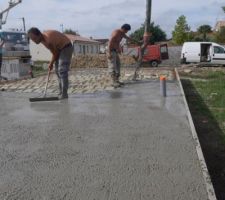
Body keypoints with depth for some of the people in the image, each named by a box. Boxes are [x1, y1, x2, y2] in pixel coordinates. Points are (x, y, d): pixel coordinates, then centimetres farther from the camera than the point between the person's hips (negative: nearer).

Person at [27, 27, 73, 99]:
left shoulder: (49, 39, -31)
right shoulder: (41, 39, -4)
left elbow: (55, 53, -18)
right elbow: (54, 52, 6)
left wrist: (51, 63, -3)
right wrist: (51, 63, -3)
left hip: (66, 48, -9)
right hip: (59, 49, 9)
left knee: (62, 71, -18)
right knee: (58, 71, 6)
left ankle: (64, 94, -17)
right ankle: (61, 93, 11)